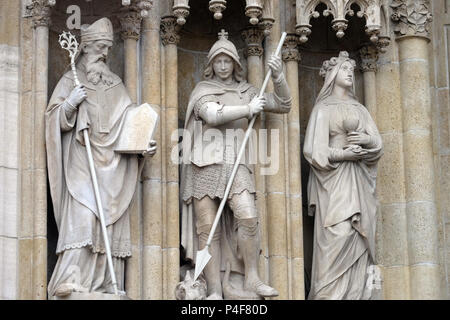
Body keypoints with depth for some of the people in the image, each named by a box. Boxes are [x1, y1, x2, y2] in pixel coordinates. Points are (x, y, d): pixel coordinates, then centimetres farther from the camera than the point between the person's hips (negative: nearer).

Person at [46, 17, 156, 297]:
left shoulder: (116, 85, 19)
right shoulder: (71, 81, 11)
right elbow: (54, 119, 4)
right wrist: (70, 104, -15)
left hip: (113, 164, 4)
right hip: (81, 162, -3)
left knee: (111, 221, -4)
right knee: (81, 217, -19)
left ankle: (106, 285, -4)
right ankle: (72, 281, -26)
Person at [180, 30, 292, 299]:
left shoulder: (246, 91, 17)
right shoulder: (202, 91, 8)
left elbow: (283, 106, 16)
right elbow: (212, 115, -12)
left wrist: (278, 76, 2)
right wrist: (248, 110, -10)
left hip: (236, 164, 2)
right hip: (205, 163, -2)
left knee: (248, 217, -18)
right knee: (207, 227, -5)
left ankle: (252, 279, -8)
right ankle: (214, 290, -3)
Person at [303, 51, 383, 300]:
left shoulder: (360, 109, 20)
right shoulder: (323, 108, 5)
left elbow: (378, 145, 11)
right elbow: (314, 149, -5)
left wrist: (368, 140, -10)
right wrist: (342, 154, -17)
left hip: (359, 183, 5)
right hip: (334, 179, -5)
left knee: (358, 240, -3)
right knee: (338, 236, -17)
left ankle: (355, 293, -3)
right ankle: (330, 293, -16)